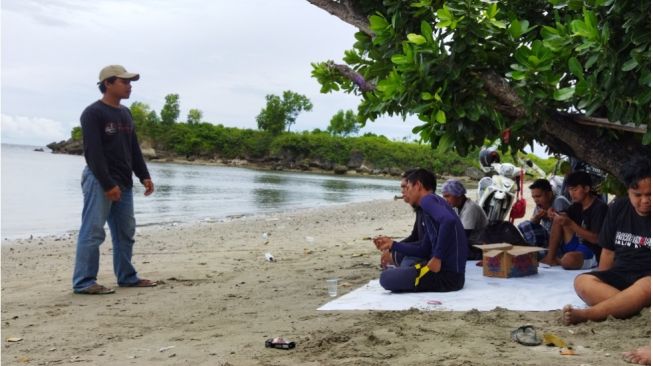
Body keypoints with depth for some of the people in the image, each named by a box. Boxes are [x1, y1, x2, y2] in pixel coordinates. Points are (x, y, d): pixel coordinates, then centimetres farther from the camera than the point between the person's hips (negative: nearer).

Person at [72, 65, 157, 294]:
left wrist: (144, 176, 10)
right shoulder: (93, 113, -9)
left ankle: (127, 276, 21)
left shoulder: (126, 114, 16)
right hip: (99, 181, -9)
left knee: (126, 232, 12)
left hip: (123, 182, 9)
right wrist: (108, 184, -21)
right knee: (93, 232, -9)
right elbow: (93, 152, -16)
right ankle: (84, 282, -7)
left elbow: (134, 149, 20)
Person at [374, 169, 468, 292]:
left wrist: (437, 257, -24)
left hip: (447, 273, -10)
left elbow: (449, 220, -31)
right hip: (451, 273, 10)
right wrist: (393, 245, 22)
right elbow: (424, 251, 23)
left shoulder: (428, 200, -9)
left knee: (387, 277, -13)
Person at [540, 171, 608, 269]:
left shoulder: (600, 207, -16)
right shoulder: (577, 205, 8)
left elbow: (596, 239, -21)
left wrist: (571, 224, -25)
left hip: (592, 253, -8)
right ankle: (550, 258, -8)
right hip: (577, 245, 8)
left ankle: (557, 260, -1)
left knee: (569, 259, -38)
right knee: (558, 219, -7)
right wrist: (555, 215, -14)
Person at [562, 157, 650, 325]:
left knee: (646, 287, -40)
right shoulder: (618, 208, 8)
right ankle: (633, 305, -36)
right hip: (620, 274, 5)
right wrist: (601, 283, 8)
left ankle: (588, 314, -40)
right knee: (582, 281, -23)